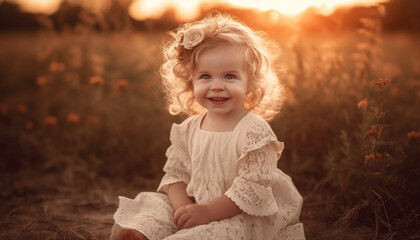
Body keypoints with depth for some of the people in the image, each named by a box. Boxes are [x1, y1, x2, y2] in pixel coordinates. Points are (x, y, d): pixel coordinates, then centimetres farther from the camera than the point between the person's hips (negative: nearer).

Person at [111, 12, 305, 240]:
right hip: (194, 206, 6)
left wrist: (208, 212, -23)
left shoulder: (255, 132, -17)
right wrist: (183, 207, -15)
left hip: (242, 217, -6)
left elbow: (253, 188, -20)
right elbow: (176, 173, 4)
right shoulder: (189, 129, 2)